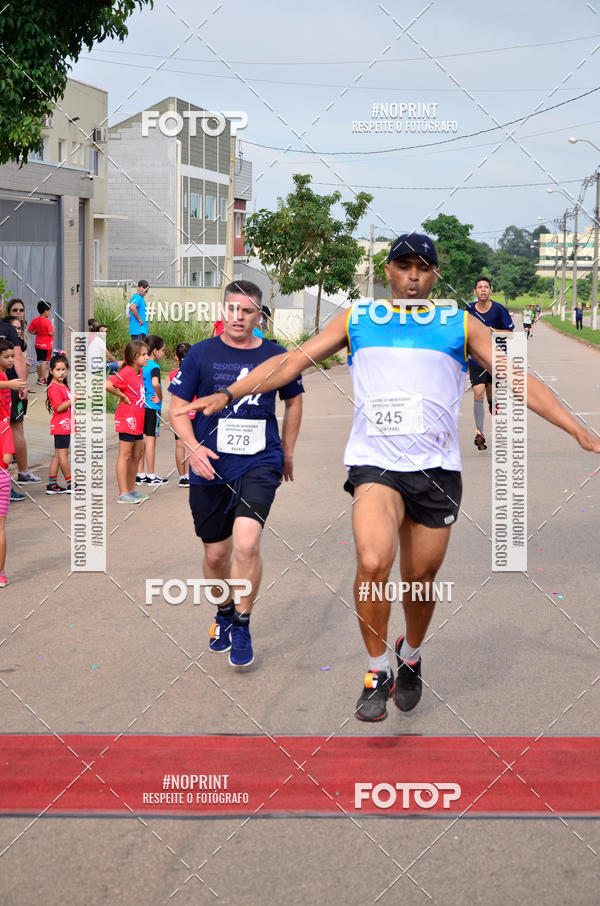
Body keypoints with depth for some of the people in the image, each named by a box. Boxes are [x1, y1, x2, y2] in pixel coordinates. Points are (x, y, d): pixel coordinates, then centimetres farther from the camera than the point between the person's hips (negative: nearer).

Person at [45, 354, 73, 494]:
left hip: (66, 425, 10)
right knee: (63, 454, -3)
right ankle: (70, 485, 1)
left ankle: (52, 485, 14)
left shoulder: (63, 386, 17)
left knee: (58, 455, 11)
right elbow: (59, 407, -21)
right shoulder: (54, 388, -14)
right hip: (61, 425, -10)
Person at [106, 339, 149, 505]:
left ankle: (131, 489, 25)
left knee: (137, 454, 14)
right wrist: (122, 396, -18)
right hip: (127, 418, -9)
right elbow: (107, 384, -30)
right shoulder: (126, 372, -16)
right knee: (125, 455, -4)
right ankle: (123, 494, -1)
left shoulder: (139, 372, 11)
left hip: (137, 420, 9)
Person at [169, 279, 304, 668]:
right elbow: (178, 407, 4)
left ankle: (242, 627, -2)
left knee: (246, 543, -21)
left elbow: (294, 401, 19)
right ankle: (224, 613, 39)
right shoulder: (201, 354, 0)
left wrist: (287, 452, 21)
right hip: (211, 468, 1)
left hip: (260, 464, -1)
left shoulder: (275, 356, 2)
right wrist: (193, 447, -12)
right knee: (216, 554, 9)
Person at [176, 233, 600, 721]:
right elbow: (293, 361, 10)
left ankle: (410, 658, 37)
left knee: (420, 578, 7)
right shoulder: (356, 320, 11)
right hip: (375, 463, -1)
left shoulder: (462, 325, 10)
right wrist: (228, 393, 1)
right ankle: (377, 672, -5)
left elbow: (518, 379, 8)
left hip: (437, 469, 1)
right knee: (373, 563, -23)